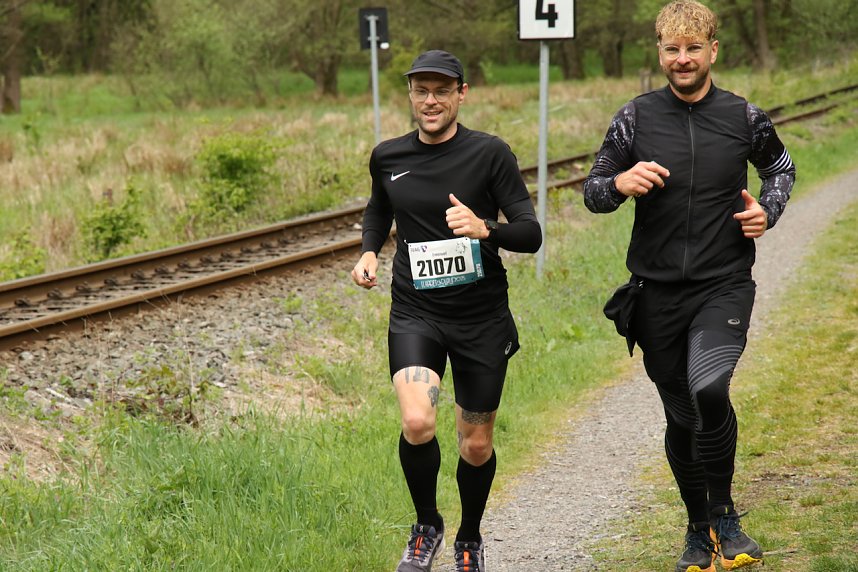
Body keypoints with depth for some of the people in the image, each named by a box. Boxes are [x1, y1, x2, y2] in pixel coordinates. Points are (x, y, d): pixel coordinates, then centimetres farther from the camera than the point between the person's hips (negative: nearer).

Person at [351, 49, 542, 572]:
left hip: (483, 318, -1)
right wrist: (369, 251, 7)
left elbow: (531, 233, -11)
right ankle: (427, 526, 5)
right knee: (417, 423, -23)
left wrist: (485, 229, -30)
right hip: (415, 313, 1)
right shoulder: (388, 157, 4)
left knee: (476, 447, 8)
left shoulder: (490, 153, -7)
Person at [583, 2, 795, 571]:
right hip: (658, 291, 2)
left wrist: (767, 211, 1)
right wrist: (620, 183, -18)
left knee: (709, 388, -27)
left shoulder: (744, 117, 1)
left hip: (724, 284, -2)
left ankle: (724, 515, -7)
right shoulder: (637, 117, 1)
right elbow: (593, 191, 5)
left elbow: (780, 165, 20)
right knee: (682, 417, 10)